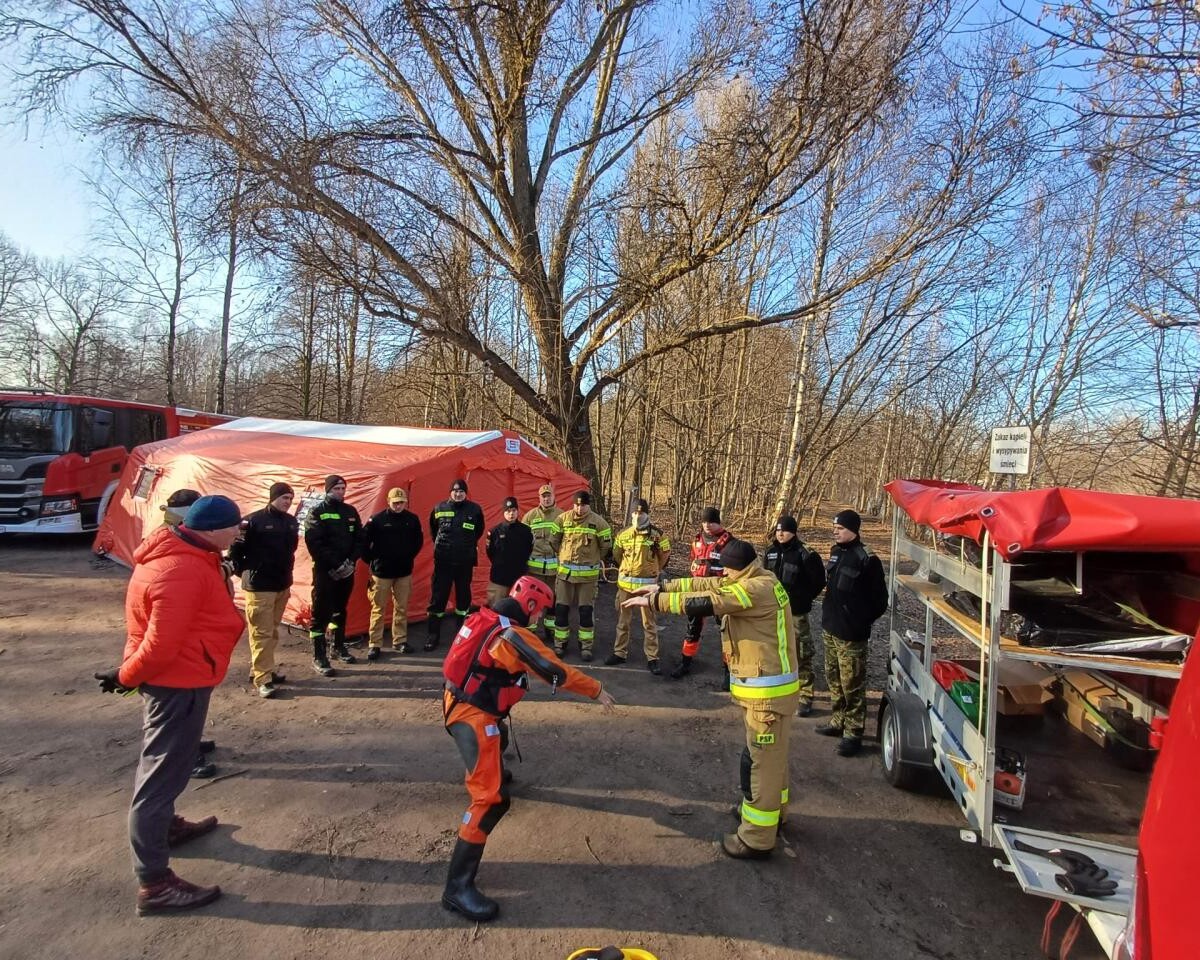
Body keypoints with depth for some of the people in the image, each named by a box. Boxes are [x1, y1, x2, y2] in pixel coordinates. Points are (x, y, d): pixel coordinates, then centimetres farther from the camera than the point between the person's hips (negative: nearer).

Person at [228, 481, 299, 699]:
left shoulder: (291, 522, 6)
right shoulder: (254, 521, -14)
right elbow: (236, 548, -11)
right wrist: (244, 571, -5)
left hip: (282, 584, 7)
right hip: (259, 586, -7)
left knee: (272, 631, 16)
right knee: (261, 633, -4)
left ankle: (261, 670, 29)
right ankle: (263, 678, 1)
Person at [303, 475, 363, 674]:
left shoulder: (351, 512, 8)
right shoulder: (317, 512, -6)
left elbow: (359, 539, 8)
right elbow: (314, 544, -14)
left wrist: (351, 561, -7)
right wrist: (335, 565, -17)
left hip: (347, 570, 5)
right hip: (325, 571, -5)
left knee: (340, 610, 17)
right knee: (321, 613, -2)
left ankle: (338, 646, 31)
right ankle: (318, 657, 4)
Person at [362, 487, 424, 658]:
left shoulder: (412, 519, 0)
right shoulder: (377, 520, -11)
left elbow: (418, 541, 14)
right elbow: (364, 541, -6)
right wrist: (372, 560, -2)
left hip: (404, 571, 3)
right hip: (382, 572, -3)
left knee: (401, 608, 11)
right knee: (378, 609, 4)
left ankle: (400, 641, 22)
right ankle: (374, 644, 11)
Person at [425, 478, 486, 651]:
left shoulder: (474, 509, -3)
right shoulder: (439, 508, -2)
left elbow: (479, 531, 16)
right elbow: (433, 530, 17)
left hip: (465, 561, 1)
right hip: (443, 560, -1)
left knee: (463, 595, 12)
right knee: (438, 596, 0)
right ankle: (433, 634, 9)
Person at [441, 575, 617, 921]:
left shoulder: (486, 619, 1)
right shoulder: (512, 636, -24)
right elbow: (557, 671, -18)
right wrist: (597, 691, -6)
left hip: (458, 702, 10)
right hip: (474, 716, -10)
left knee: (498, 739, 40)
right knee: (492, 799, -12)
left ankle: (487, 771, 73)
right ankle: (458, 886, -10)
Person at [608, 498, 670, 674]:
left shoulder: (657, 535, -8)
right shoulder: (623, 534, 0)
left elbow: (665, 555, 7)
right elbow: (617, 555, 16)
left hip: (647, 584, -3)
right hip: (625, 583, 3)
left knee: (649, 623, 3)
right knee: (623, 621, 13)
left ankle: (652, 658, 10)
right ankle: (620, 653, 26)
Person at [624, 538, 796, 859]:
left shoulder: (759, 589, -24)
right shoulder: (752, 582, 8)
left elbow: (706, 603, -28)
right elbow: (706, 585, 8)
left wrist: (655, 601, -22)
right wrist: (662, 587, 1)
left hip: (768, 691, -10)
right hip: (765, 687, 10)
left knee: (761, 760, 1)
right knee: (770, 754, 25)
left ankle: (757, 839, 13)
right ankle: (771, 810, 44)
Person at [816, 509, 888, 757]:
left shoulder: (867, 559, -16)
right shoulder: (836, 552, 8)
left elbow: (879, 601, -11)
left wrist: (860, 622, -6)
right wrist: (829, 616, 14)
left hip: (851, 635, -8)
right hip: (829, 630, 8)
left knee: (852, 686, 0)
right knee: (834, 680, 19)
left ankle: (853, 733, 10)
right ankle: (838, 721, 34)